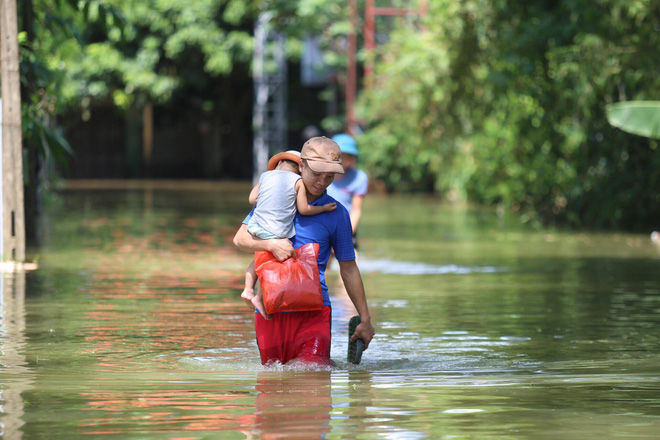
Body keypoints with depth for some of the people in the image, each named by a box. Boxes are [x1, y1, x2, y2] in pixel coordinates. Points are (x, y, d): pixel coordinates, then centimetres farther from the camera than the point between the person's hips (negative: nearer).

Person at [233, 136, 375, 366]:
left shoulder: (337, 214, 5)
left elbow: (348, 269, 12)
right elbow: (240, 238, 5)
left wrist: (365, 320, 13)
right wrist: (271, 244, -16)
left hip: (312, 308, -2)